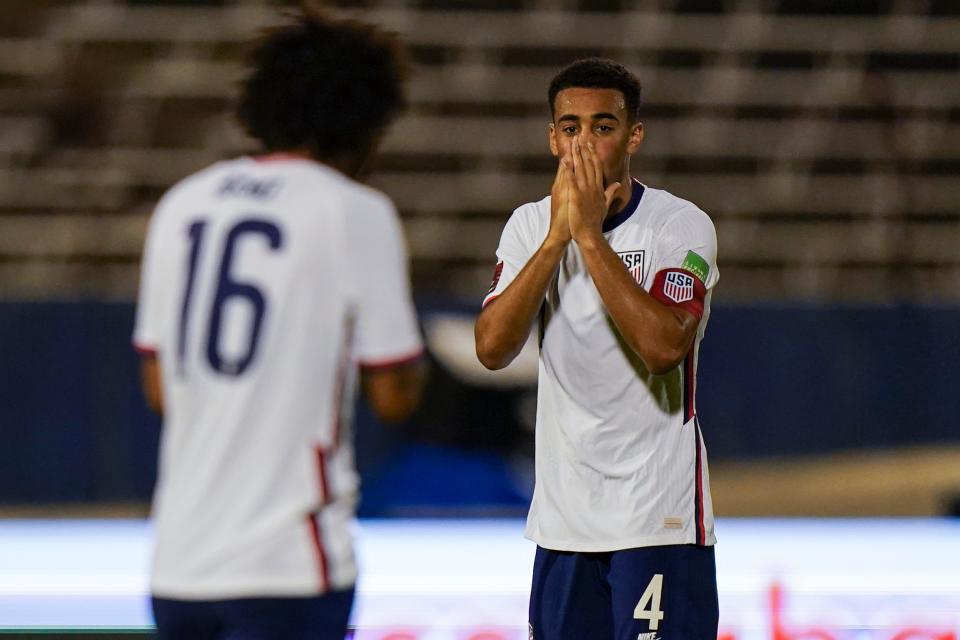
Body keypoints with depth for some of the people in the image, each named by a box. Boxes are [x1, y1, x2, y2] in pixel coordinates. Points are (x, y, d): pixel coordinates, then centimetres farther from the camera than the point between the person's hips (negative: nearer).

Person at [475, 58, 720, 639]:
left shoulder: (682, 226, -8)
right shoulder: (530, 226, 5)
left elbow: (664, 346, -24)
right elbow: (493, 348, -8)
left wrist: (590, 234, -21)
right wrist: (557, 236, -15)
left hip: (659, 519, -5)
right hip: (562, 517, 5)